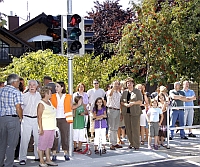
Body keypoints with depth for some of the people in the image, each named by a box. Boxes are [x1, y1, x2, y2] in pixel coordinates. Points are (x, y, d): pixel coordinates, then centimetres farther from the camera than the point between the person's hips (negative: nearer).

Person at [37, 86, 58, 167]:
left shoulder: (49, 102, 15)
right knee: (42, 145, -2)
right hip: (45, 128, -8)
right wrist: (40, 128, -19)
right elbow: (39, 117, -14)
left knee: (49, 144, 12)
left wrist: (54, 127, 16)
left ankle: (48, 160, 19)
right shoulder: (41, 104, -10)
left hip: (52, 127, 8)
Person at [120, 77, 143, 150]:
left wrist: (133, 103, -14)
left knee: (135, 128, -7)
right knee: (128, 128, 4)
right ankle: (131, 143, 14)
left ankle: (136, 144, -2)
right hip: (126, 112, 4)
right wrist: (125, 104, -8)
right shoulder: (124, 92, 16)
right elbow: (121, 101, 13)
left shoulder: (137, 91, 4)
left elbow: (140, 101, -1)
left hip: (135, 112, -4)